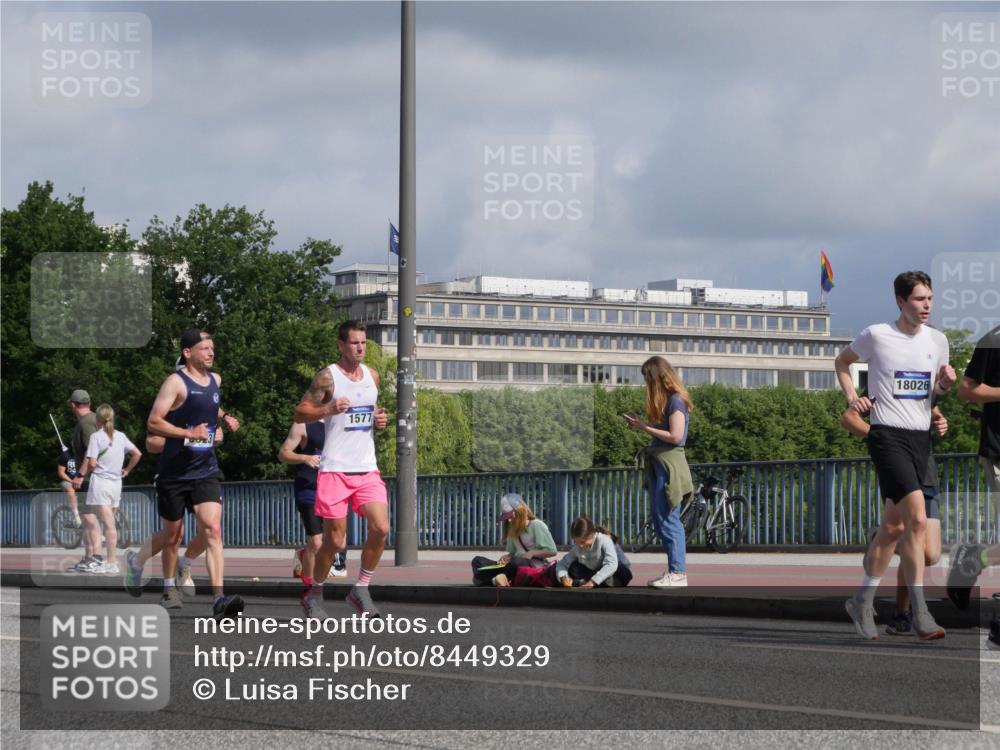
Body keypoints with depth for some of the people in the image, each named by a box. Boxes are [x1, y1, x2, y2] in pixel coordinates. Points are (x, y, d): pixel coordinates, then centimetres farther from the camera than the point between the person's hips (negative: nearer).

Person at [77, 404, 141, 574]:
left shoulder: (96, 437, -8)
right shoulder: (120, 436, 8)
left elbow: (92, 463, -15)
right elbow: (137, 454, 8)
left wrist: (81, 475, -1)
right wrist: (127, 470, 18)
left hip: (100, 482, -6)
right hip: (116, 483, 6)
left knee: (108, 524, -9)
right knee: (110, 523, 13)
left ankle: (111, 563, -12)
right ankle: (111, 559, 14)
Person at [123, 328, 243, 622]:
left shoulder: (215, 380, 10)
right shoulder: (176, 382, -11)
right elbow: (153, 422, -16)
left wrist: (224, 419, 11)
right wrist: (189, 433, -26)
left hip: (206, 469, 4)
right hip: (174, 471, -4)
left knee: (212, 529, -13)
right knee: (172, 534, 10)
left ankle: (219, 599, -10)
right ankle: (135, 561, 40)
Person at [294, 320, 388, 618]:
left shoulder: (372, 376, 12)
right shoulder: (327, 377, -6)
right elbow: (300, 414, -6)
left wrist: (380, 419, 6)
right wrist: (329, 409, -22)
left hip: (367, 468, 5)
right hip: (335, 469, -5)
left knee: (380, 528, -11)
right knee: (334, 540, -2)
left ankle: (361, 590, 5)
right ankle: (315, 594, 19)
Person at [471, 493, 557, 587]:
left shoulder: (537, 525, 0)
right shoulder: (513, 530, 22)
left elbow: (552, 551, -4)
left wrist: (531, 553, -14)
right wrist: (506, 557, -1)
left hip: (535, 566, -7)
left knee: (516, 562, -43)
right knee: (477, 560, -12)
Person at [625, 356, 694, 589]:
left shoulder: (675, 400, -11)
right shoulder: (666, 399, 17)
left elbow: (675, 436, -18)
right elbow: (661, 429, 13)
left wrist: (645, 427, -13)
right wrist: (641, 425, 2)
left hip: (669, 464, -10)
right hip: (658, 464, 10)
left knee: (669, 520, -9)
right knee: (659, 521, 11)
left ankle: (678, 574, -8)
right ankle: (673, 570, 14)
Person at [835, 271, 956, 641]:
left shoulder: (937, 340, 9)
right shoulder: (876, 335, -4)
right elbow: (842, 361, 14)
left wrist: (944, 383, -1)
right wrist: (852, 396, 1)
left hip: (921, 437, 6)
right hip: (887, 434, -6)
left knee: (894, 526, 11)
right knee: (917, 518, -20)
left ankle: (862, 600, 26)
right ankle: (920, 614, -19)